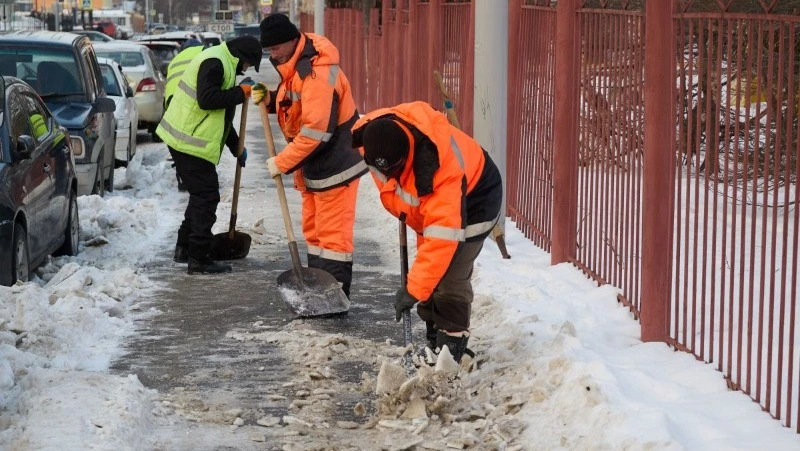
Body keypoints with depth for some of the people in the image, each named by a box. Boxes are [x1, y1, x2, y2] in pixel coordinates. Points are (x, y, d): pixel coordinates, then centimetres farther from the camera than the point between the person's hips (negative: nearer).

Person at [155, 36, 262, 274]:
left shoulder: (224, 64, 20)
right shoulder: (214, 62, -14)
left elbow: (220, 115, 27)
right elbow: (207, 99, -26)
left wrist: (236, 146, 24)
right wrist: (241, 92, -16)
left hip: (186, 139, 11)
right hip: (190, 141, -11)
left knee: (202, 195, 19)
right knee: (206, 197, -7)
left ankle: (184, 248, 27)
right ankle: (199, 258, -5)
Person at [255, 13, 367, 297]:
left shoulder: (317, 72, -25)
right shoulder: (293, 65, 8)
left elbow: (315, 130, -29)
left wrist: (282, 162, -22)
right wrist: (270, 99, 2)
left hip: (335, 164, -10)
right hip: (313, 164, 10)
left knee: (332, 232, -8)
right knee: (313, 229, 16)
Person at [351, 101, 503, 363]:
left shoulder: (442, 171, -45)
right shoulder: (373, 134, -26)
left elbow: (441, 239, -44)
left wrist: (414, 289, -43)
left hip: (471, 200, -7)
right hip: (427, 201, 7)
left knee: (450, 277, -15)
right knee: (431, 272, 9)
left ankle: (451, 347, -5)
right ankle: (434, 343, 20)